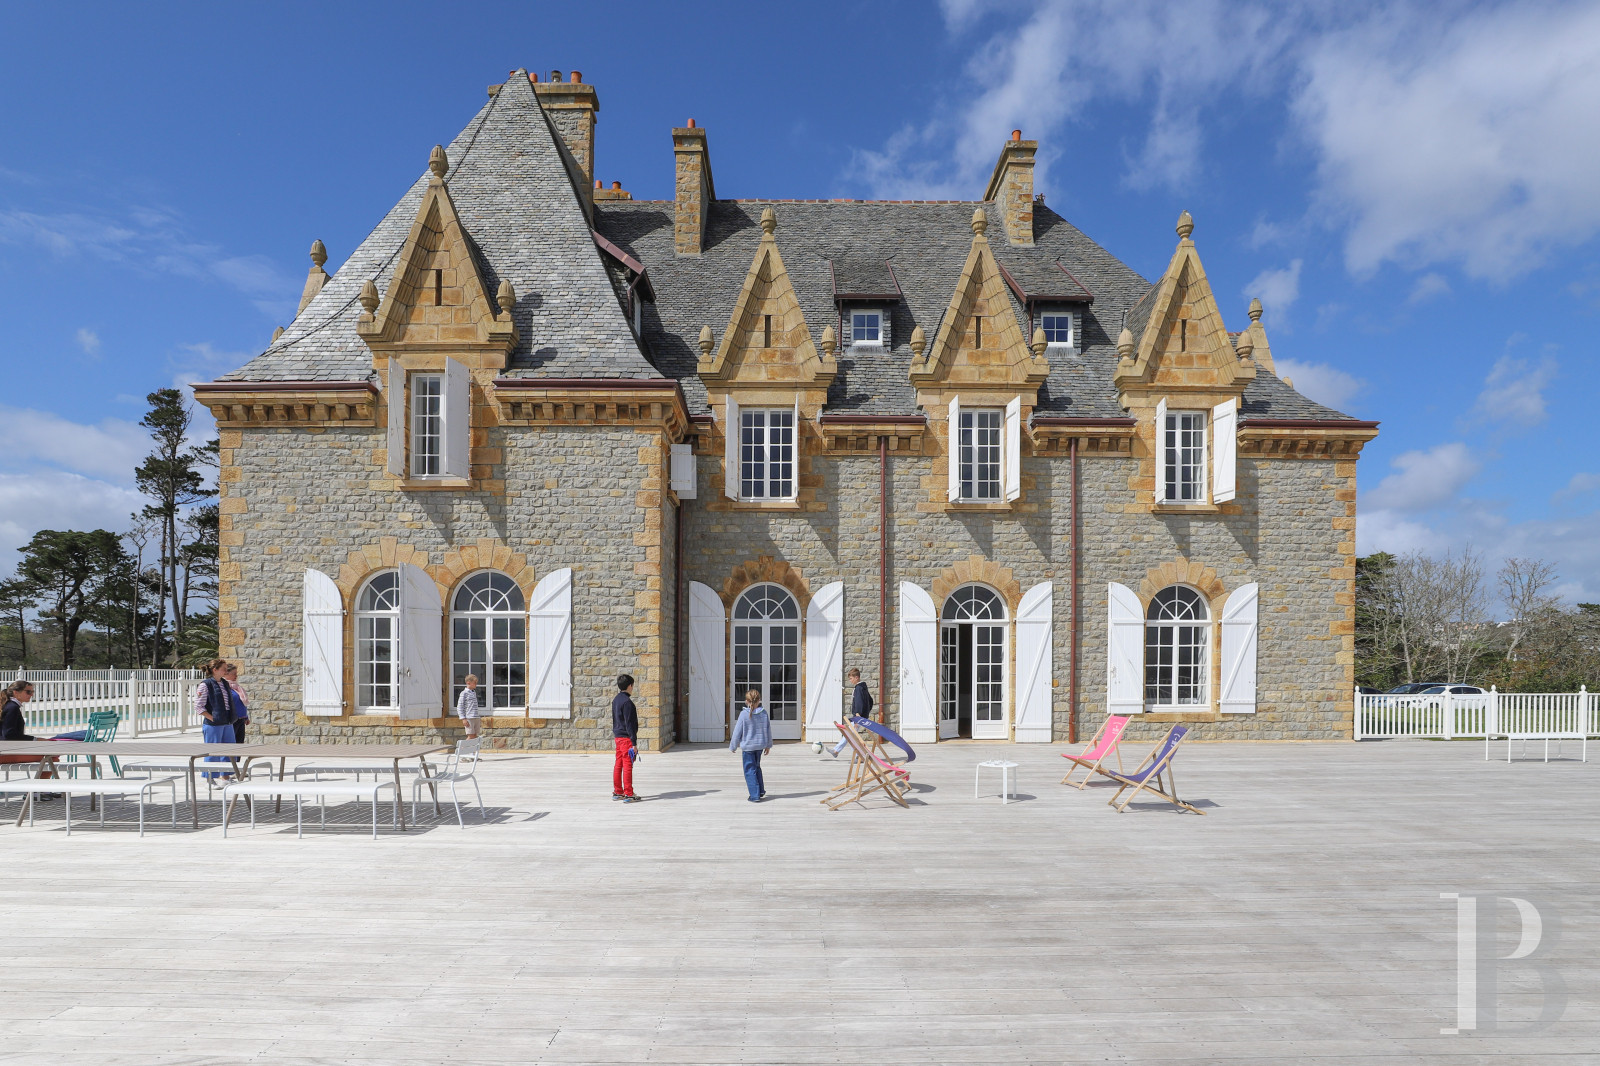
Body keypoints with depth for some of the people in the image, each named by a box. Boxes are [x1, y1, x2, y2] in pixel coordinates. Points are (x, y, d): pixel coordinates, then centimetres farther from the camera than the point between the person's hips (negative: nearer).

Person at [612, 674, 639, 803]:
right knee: (628, 766, -5)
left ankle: (617, 792, 21)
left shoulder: (616, 700, 12)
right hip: (626, 738, -9)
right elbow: (629, 724, -18)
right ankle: (628, 794, -3)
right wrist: (634, 743, -17)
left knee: (618, 764, 14)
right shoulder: (627, 702, -16)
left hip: (618, 737, 9)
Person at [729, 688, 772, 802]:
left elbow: (737, 732, -8)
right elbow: (768, 730, 5)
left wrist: (733, 746, 5)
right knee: (756, 767, 24)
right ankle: (761, 790, 32)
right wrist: (768, 745, 19)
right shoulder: (764, 713, -4)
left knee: (750, 771, 3)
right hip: (760, 745, 4)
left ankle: (755, 796, 0)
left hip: (747, 746, -4)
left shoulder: (744, 714, -14)